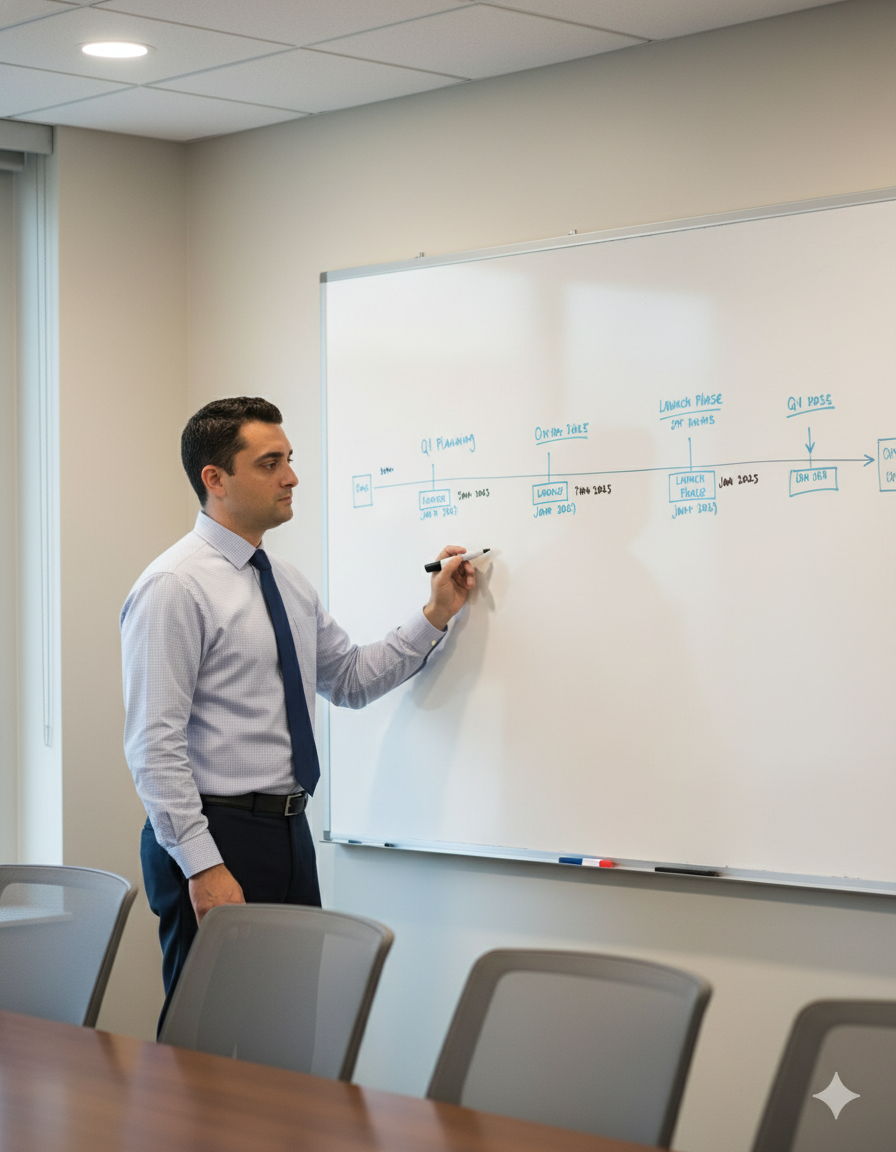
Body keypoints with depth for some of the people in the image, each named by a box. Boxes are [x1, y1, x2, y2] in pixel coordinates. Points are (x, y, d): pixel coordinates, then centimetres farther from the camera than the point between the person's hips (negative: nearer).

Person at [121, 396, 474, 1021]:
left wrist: (436, 616, 11)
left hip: (288, 831, 8)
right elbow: (155, 744, -17)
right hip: (218, 832, -8)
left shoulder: (288, 582, 14)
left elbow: (351, 679, 22)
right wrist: (202, 865, -22)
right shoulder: (175, 587, -13)